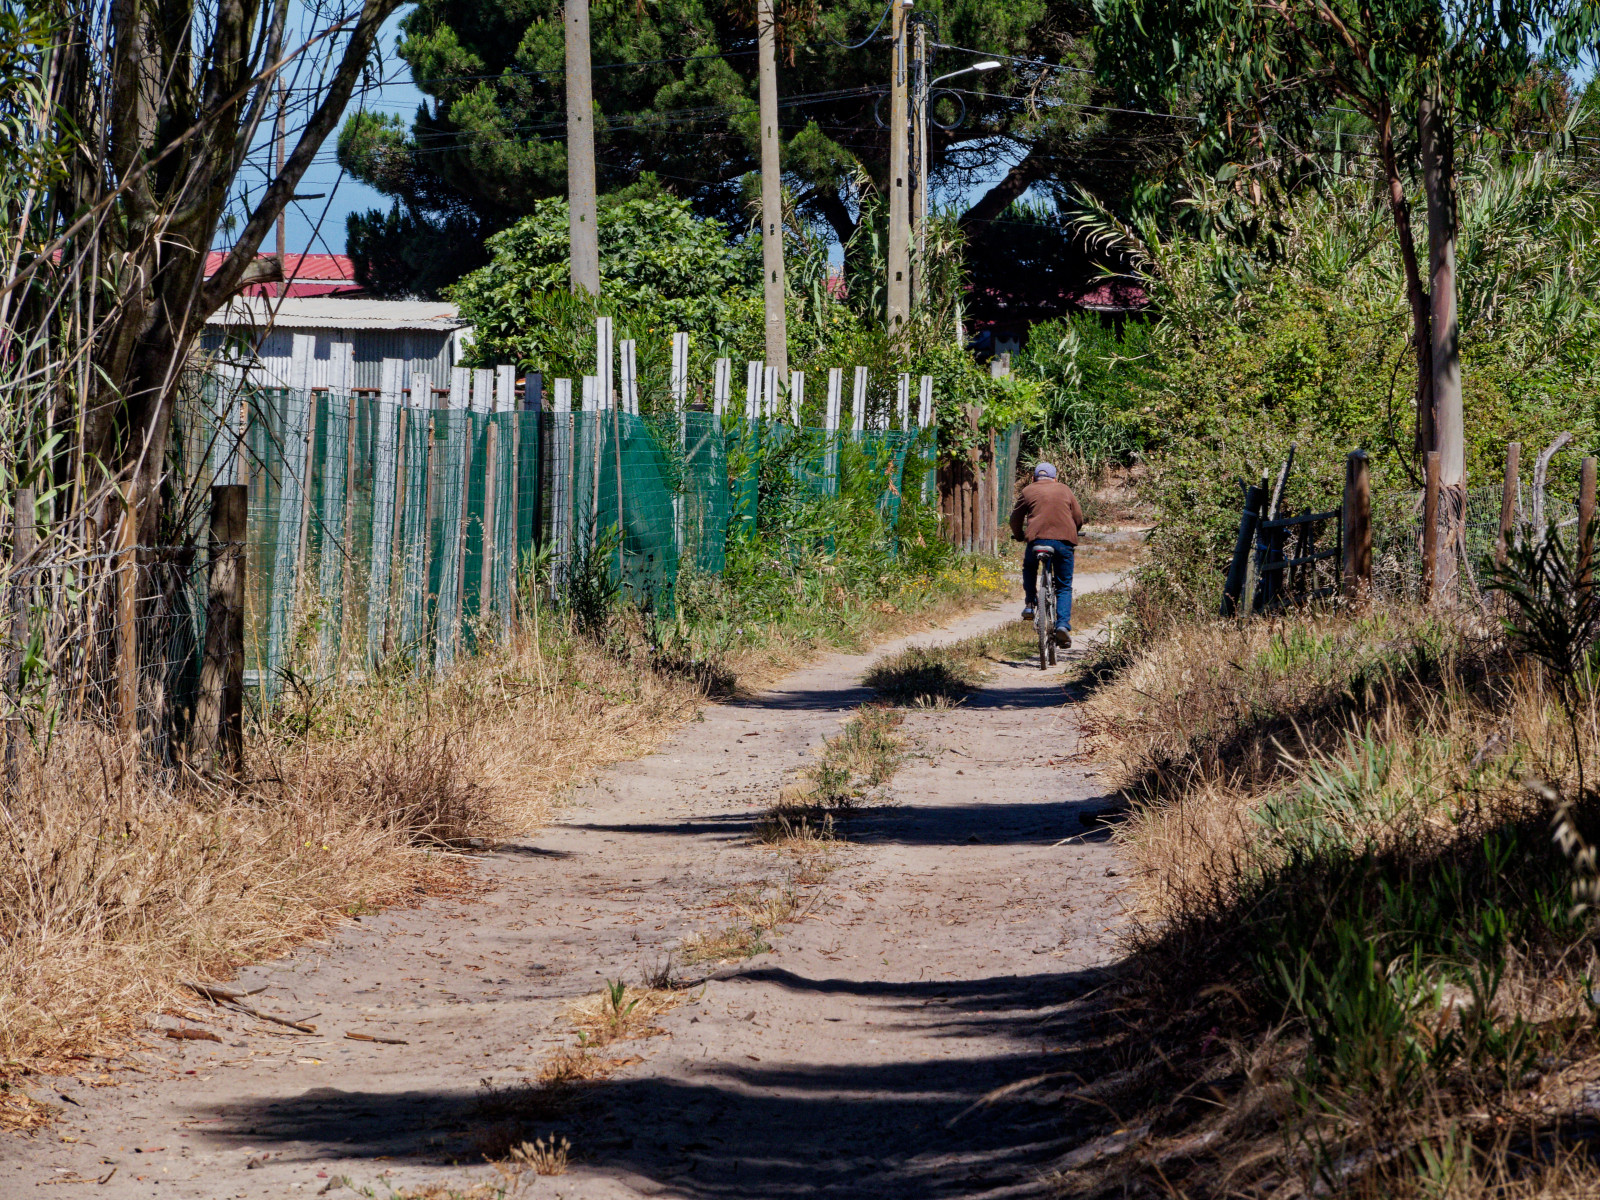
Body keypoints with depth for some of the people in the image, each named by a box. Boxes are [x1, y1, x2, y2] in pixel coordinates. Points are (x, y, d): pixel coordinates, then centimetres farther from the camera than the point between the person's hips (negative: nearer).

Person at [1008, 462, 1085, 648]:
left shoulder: (1027, 491, 15)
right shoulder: (1065, 490, 19)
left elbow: (1016, 519, 20)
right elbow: (1078, 518, 19)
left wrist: (1019, 536, 38)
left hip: (1037, 539, -1)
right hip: (1065, 541, 1)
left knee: (1029, 568, 31)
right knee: (1064, 587, 9)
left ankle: (1030, 604, 16)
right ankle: (1063, 625, -9)